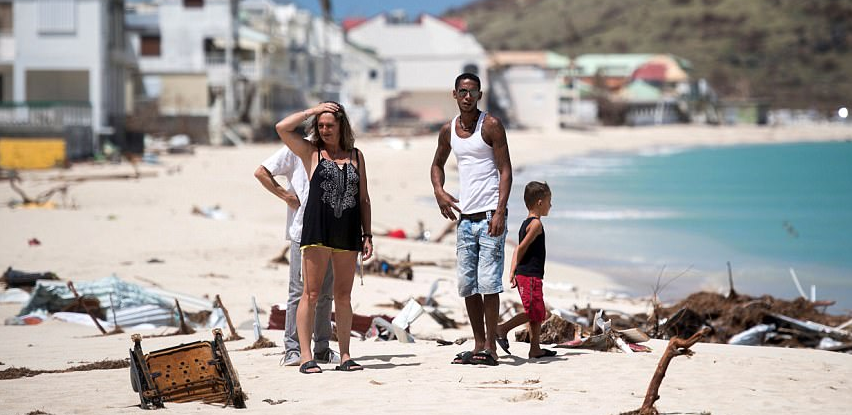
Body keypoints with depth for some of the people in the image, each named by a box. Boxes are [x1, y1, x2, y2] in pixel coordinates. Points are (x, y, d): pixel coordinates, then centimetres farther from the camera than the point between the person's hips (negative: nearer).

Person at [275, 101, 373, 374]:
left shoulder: (356, 156, 14)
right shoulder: (311, 152, 7)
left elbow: (363, 199, 15)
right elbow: (282, 128, -7)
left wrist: (367, 235, 9)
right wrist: (313, 111, -3)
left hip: (348, 233, 3)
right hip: (317, 231, -3)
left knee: (343, 296, 7)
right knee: (311, 294, -5)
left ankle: (345, 356, 11)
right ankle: (306, 357, -5)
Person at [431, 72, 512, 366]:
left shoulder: (491, 126, -4)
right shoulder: (448, 131, 11)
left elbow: (505, 170, -8)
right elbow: (437, 164, 28)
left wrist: (500, 212, -18)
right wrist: (439, 191, 7)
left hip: (490, 216, -6)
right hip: (464, 217, 6)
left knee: (488, 282, -9)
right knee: (467, 285, 7)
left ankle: (490, 347, -5)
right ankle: (478, 344, 14)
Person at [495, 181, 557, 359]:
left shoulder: (526, 224, 17)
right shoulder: (536, 223, -12)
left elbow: (517, 250, 15)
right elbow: (522, 247, -16)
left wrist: (513, 272, 10)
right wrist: (517, 270, -6)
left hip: (523, 275, 10)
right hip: (531, 275, -10)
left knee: (538, 314, 11)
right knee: (533, 312, -7)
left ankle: (535, 349, 12)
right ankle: (503, 329, -5)